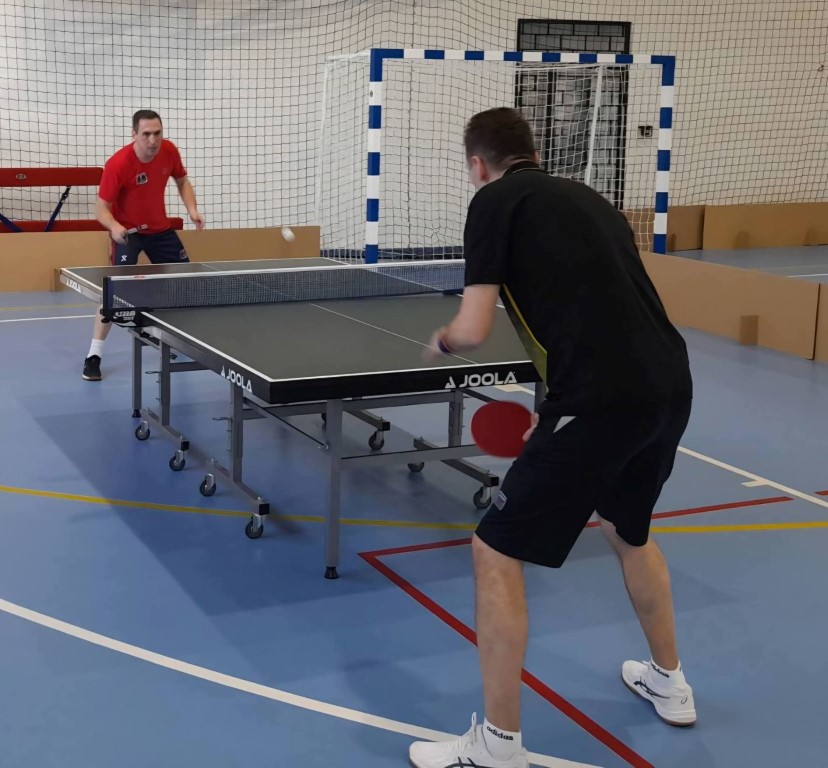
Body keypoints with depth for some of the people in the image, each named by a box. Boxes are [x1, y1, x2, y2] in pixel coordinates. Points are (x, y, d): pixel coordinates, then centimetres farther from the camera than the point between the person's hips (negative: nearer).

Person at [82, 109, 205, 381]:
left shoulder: (169, 150, -14)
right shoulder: (118, 164, -29)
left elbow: (182, 181, 6)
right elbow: (101, 207, -23)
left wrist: (192, 209, -10)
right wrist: (114, 226, -44)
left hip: (160, 228, 6)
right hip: (127, 231, -6)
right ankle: (94, 355, -11)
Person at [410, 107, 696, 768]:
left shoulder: (495, 201, 1)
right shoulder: (584, 197, 22)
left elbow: (472, 332, -6)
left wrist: (439, 342, 18)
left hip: (604, 400, -8)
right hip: (670, 386, 8)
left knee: (496, 553, 6)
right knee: (629, 529, 33)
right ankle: (669, 683, 48)